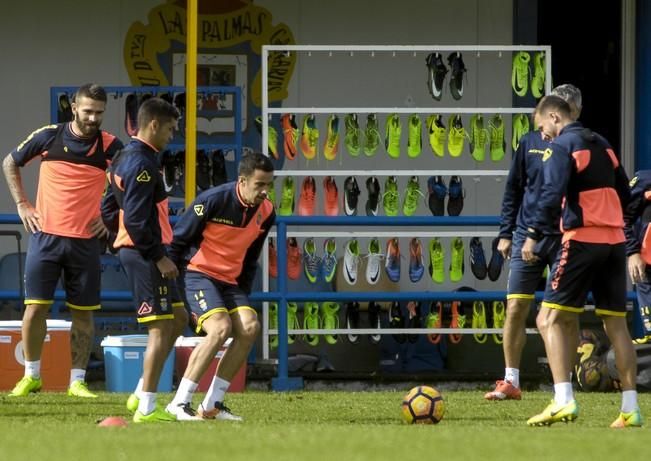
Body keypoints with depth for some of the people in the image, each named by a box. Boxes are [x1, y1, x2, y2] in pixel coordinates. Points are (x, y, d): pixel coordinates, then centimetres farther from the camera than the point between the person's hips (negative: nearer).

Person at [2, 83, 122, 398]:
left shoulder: (110, 146, -3)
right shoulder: (48, 137, -2)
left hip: (85, 240, 0)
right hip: (46, 235, 0)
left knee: (83, 313, 2)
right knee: (35, 307, -3)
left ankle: (77, 381, 9)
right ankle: (31, 376, 11)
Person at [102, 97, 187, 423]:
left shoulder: (125, 158, 15)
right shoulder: (142, 164, -17)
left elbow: (107, 209, 20)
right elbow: (136, 219, -23)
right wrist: (158, 257, -19)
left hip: (134, 250, 11)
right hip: (144, 254, -11)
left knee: (178, 319, 16)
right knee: (161, 328, -7)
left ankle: (142, 394, 17)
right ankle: (147, 408, -6)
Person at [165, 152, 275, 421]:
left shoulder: (265, 212, 3)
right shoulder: (213, 200, -18)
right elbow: (178, 240, -11)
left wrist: (244, 295, 14)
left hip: (230, 281, 7)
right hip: (199, 274, -7)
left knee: (249, 328, -13)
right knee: (221, 328, -26)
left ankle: (211, 405, -6)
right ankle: (179, 403, -22)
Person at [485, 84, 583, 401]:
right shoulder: (530, 143, 6)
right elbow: (513, 190, 11)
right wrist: (506, 233, 6)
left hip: (565, 239, -2)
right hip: (527, 237, 2)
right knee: (515, 308, -1)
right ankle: (511, 382, 5)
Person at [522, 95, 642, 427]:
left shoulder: (561, 146, -6)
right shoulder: (602, 145, 17)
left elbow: (552, 194, -19)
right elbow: (624, 195, 20)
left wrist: (534, 234, -19)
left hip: (581, 239, -7)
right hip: (614, 240, 7)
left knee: (551, 319, -5)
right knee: (616, 323, 9)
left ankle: (563, 400, -20)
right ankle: (630, 409, 5)